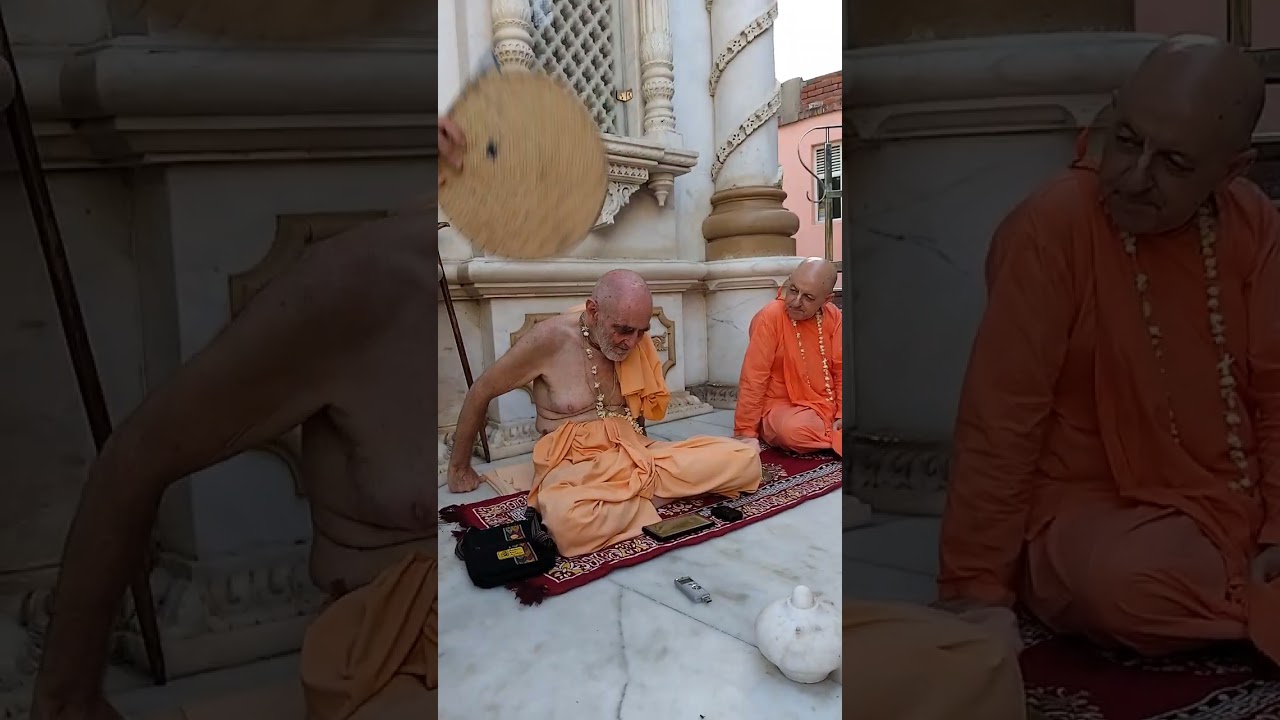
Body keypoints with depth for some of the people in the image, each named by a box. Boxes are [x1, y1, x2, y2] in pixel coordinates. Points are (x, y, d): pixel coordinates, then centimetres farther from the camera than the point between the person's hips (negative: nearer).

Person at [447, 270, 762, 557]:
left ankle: (628, 495, -14)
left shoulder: (637, 340, 3)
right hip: (574, 463, -4)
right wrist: (460, 466, 9)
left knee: (745, 459, -16)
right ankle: (652, 495, -16)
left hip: (636, 453, 5)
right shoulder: (551, 339, -12)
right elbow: (481, 392, 2)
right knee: (567, 521, -43)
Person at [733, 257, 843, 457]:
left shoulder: (833, 316, -2)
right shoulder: (770, 318, -19)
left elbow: (841, 369, 3)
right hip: (783, 407, -5)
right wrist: (746, 431, -17)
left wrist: (842, 413, -10)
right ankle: (837, 439, -12)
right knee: (793, 430, -37)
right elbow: (753, 377, -18)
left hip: (827, 404, 5)